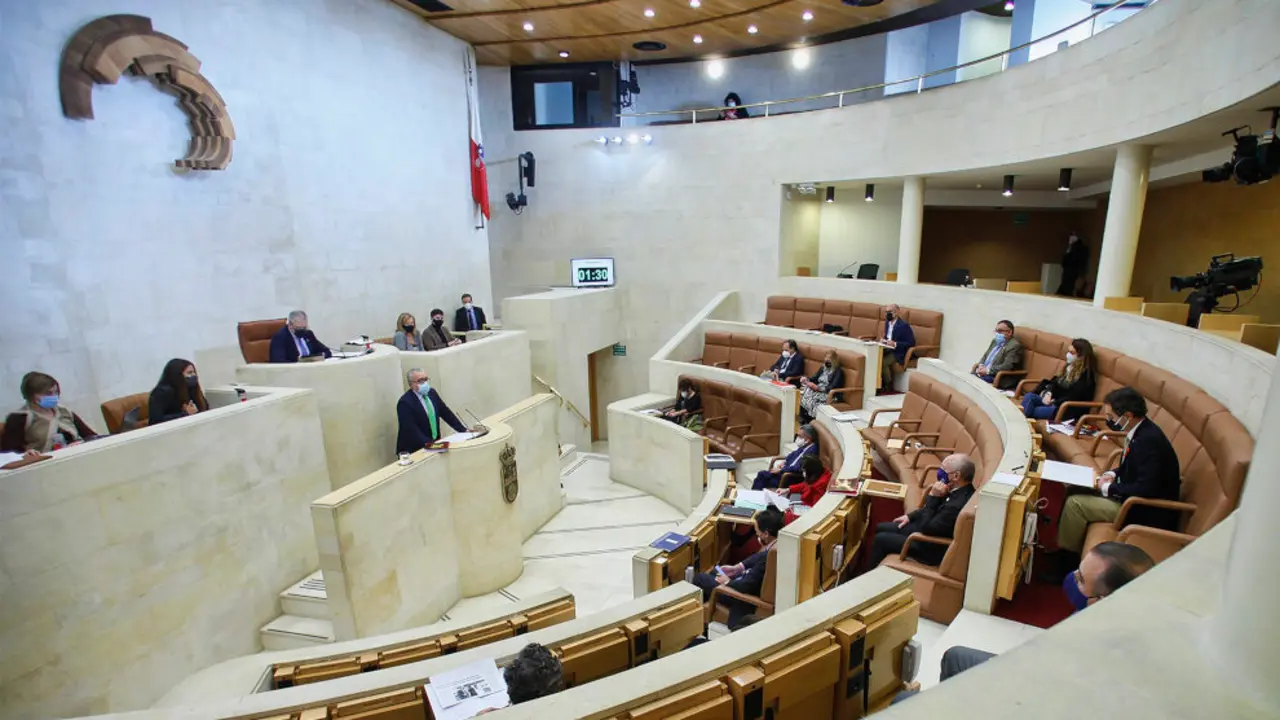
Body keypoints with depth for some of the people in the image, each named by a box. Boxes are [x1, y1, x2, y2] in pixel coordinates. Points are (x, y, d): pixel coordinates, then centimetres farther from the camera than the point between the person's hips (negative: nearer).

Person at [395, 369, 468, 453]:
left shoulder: (432, 393, 6)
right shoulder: (405, 402, -14)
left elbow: (446, 413, 11)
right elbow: (411, 430, -20)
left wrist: (463, 430, 4)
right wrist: (428, 444, -30)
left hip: (434, 444, 6)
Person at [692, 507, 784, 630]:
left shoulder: (768, 556, -39)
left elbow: (747, 586, -29)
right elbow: (758, 556, 8)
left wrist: (727, 582, -10)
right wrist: (737, 567, 5)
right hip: (752, 580, 9)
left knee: (699, 578, 5)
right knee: (715, 572, 27)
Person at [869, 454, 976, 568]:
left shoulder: (958, 505, -36)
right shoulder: (961, 489, -6)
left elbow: (927, 528, -27)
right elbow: (937, 508, 12)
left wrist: (933, 497, -27)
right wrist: (910, 516, 10)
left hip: (932, 547, -9)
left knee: (880, 539, -2)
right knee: (880, 528, 15)